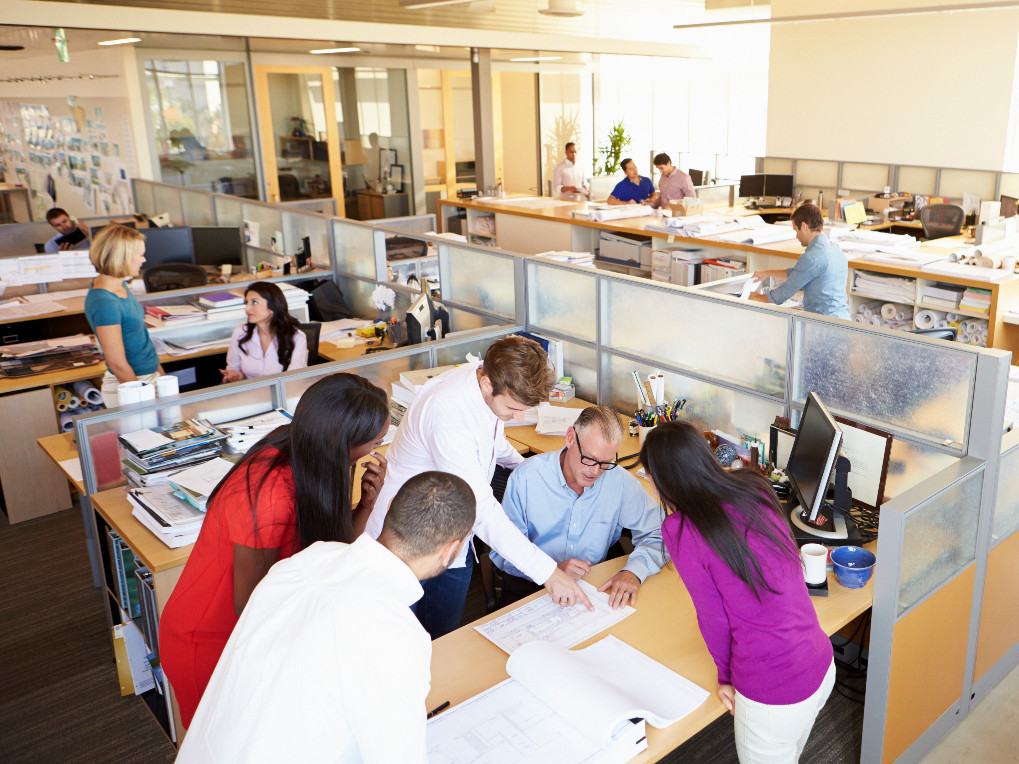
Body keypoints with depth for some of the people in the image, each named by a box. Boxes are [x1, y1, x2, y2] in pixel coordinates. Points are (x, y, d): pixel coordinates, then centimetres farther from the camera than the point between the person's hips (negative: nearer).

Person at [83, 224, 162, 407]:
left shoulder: (119, 284, 6)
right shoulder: (104, 303, -23)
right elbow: (117, 364, -21)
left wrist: (159, 370, 20)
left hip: (149, 377, 9)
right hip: (129, 386, -9)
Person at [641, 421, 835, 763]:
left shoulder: (679, 530, -18)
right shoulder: (755, 488, 0)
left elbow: (712, 616, -9)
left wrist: (725, 675, 8)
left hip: (774, 695, -6)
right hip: (823, 666, 6)